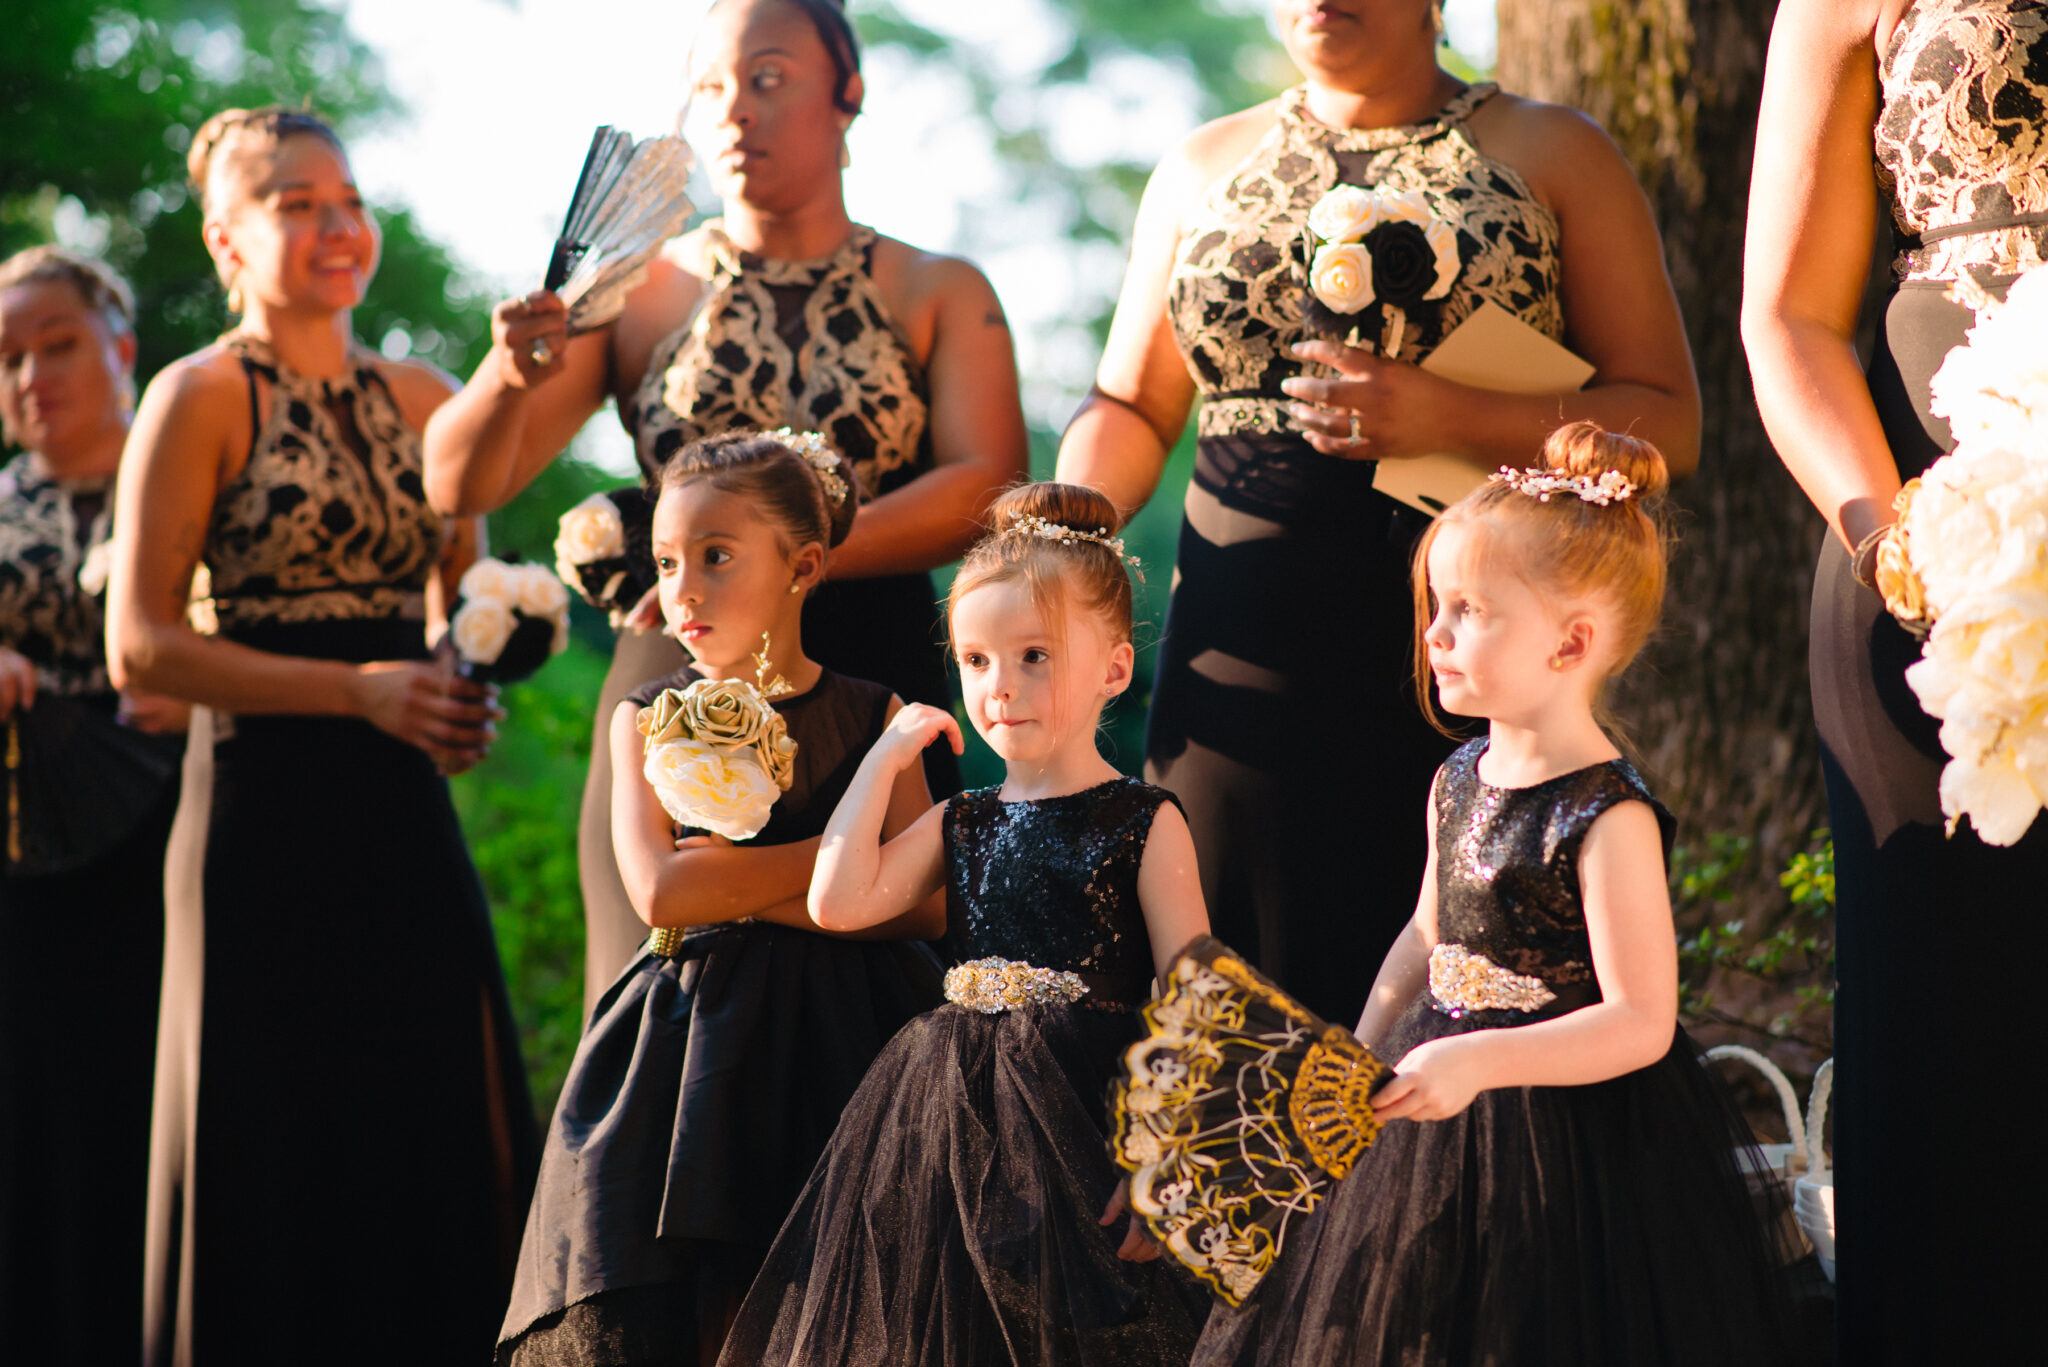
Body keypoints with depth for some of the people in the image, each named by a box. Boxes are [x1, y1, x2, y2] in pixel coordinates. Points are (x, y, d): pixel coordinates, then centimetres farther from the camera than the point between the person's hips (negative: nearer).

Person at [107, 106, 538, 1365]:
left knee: (442, 1144, 2)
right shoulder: (203, 398, -3)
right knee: (280, 1155, -1)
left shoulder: (423, 401, 13)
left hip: (406, 815, 5)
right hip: (266, 812, -5)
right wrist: (356, 691, -16)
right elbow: (141, 647, -10)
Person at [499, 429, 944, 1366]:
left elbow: (921, 904, -6)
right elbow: (659, 892, -10)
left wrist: (735, 887, -12)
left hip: (834, 1044, 0)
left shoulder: (872, 718, 5)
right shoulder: (649, 718, 6)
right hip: (691, 1040, 0)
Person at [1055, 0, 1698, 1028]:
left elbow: (1667, 422, 0)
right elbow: (1133, 409, 20)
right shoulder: (1201, 171, 16)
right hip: (1242, 644, 3)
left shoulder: (1554, 155, 6)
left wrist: (1447, 419, -14)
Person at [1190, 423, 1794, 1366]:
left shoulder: (1609, 817, -20)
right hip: (1441, 1118, 8)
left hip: (1569, 1128, -8)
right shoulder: (1459, 780, 5)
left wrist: (1481, 1062, -33)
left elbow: (1640, 1022, -24)